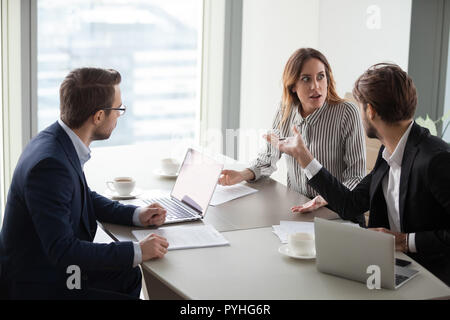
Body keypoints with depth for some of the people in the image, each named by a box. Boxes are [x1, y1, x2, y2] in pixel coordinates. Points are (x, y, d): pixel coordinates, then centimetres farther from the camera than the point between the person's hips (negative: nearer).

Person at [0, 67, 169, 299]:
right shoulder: (49, 164, -30)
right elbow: (62, 250, -31)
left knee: (131, 277, 19)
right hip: (38, 287, -10)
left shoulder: (58, 140, -1)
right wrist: (137, 251, -26)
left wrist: (136, 215, 3)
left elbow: (86, 199, 16)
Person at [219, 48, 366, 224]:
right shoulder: (285, 111, 4)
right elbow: (268, 159, 18)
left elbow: (357, 177, -10)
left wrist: (326, 199, -28)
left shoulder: (347, 113, -11)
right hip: (295, 209, 4)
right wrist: (243, 175, -2)